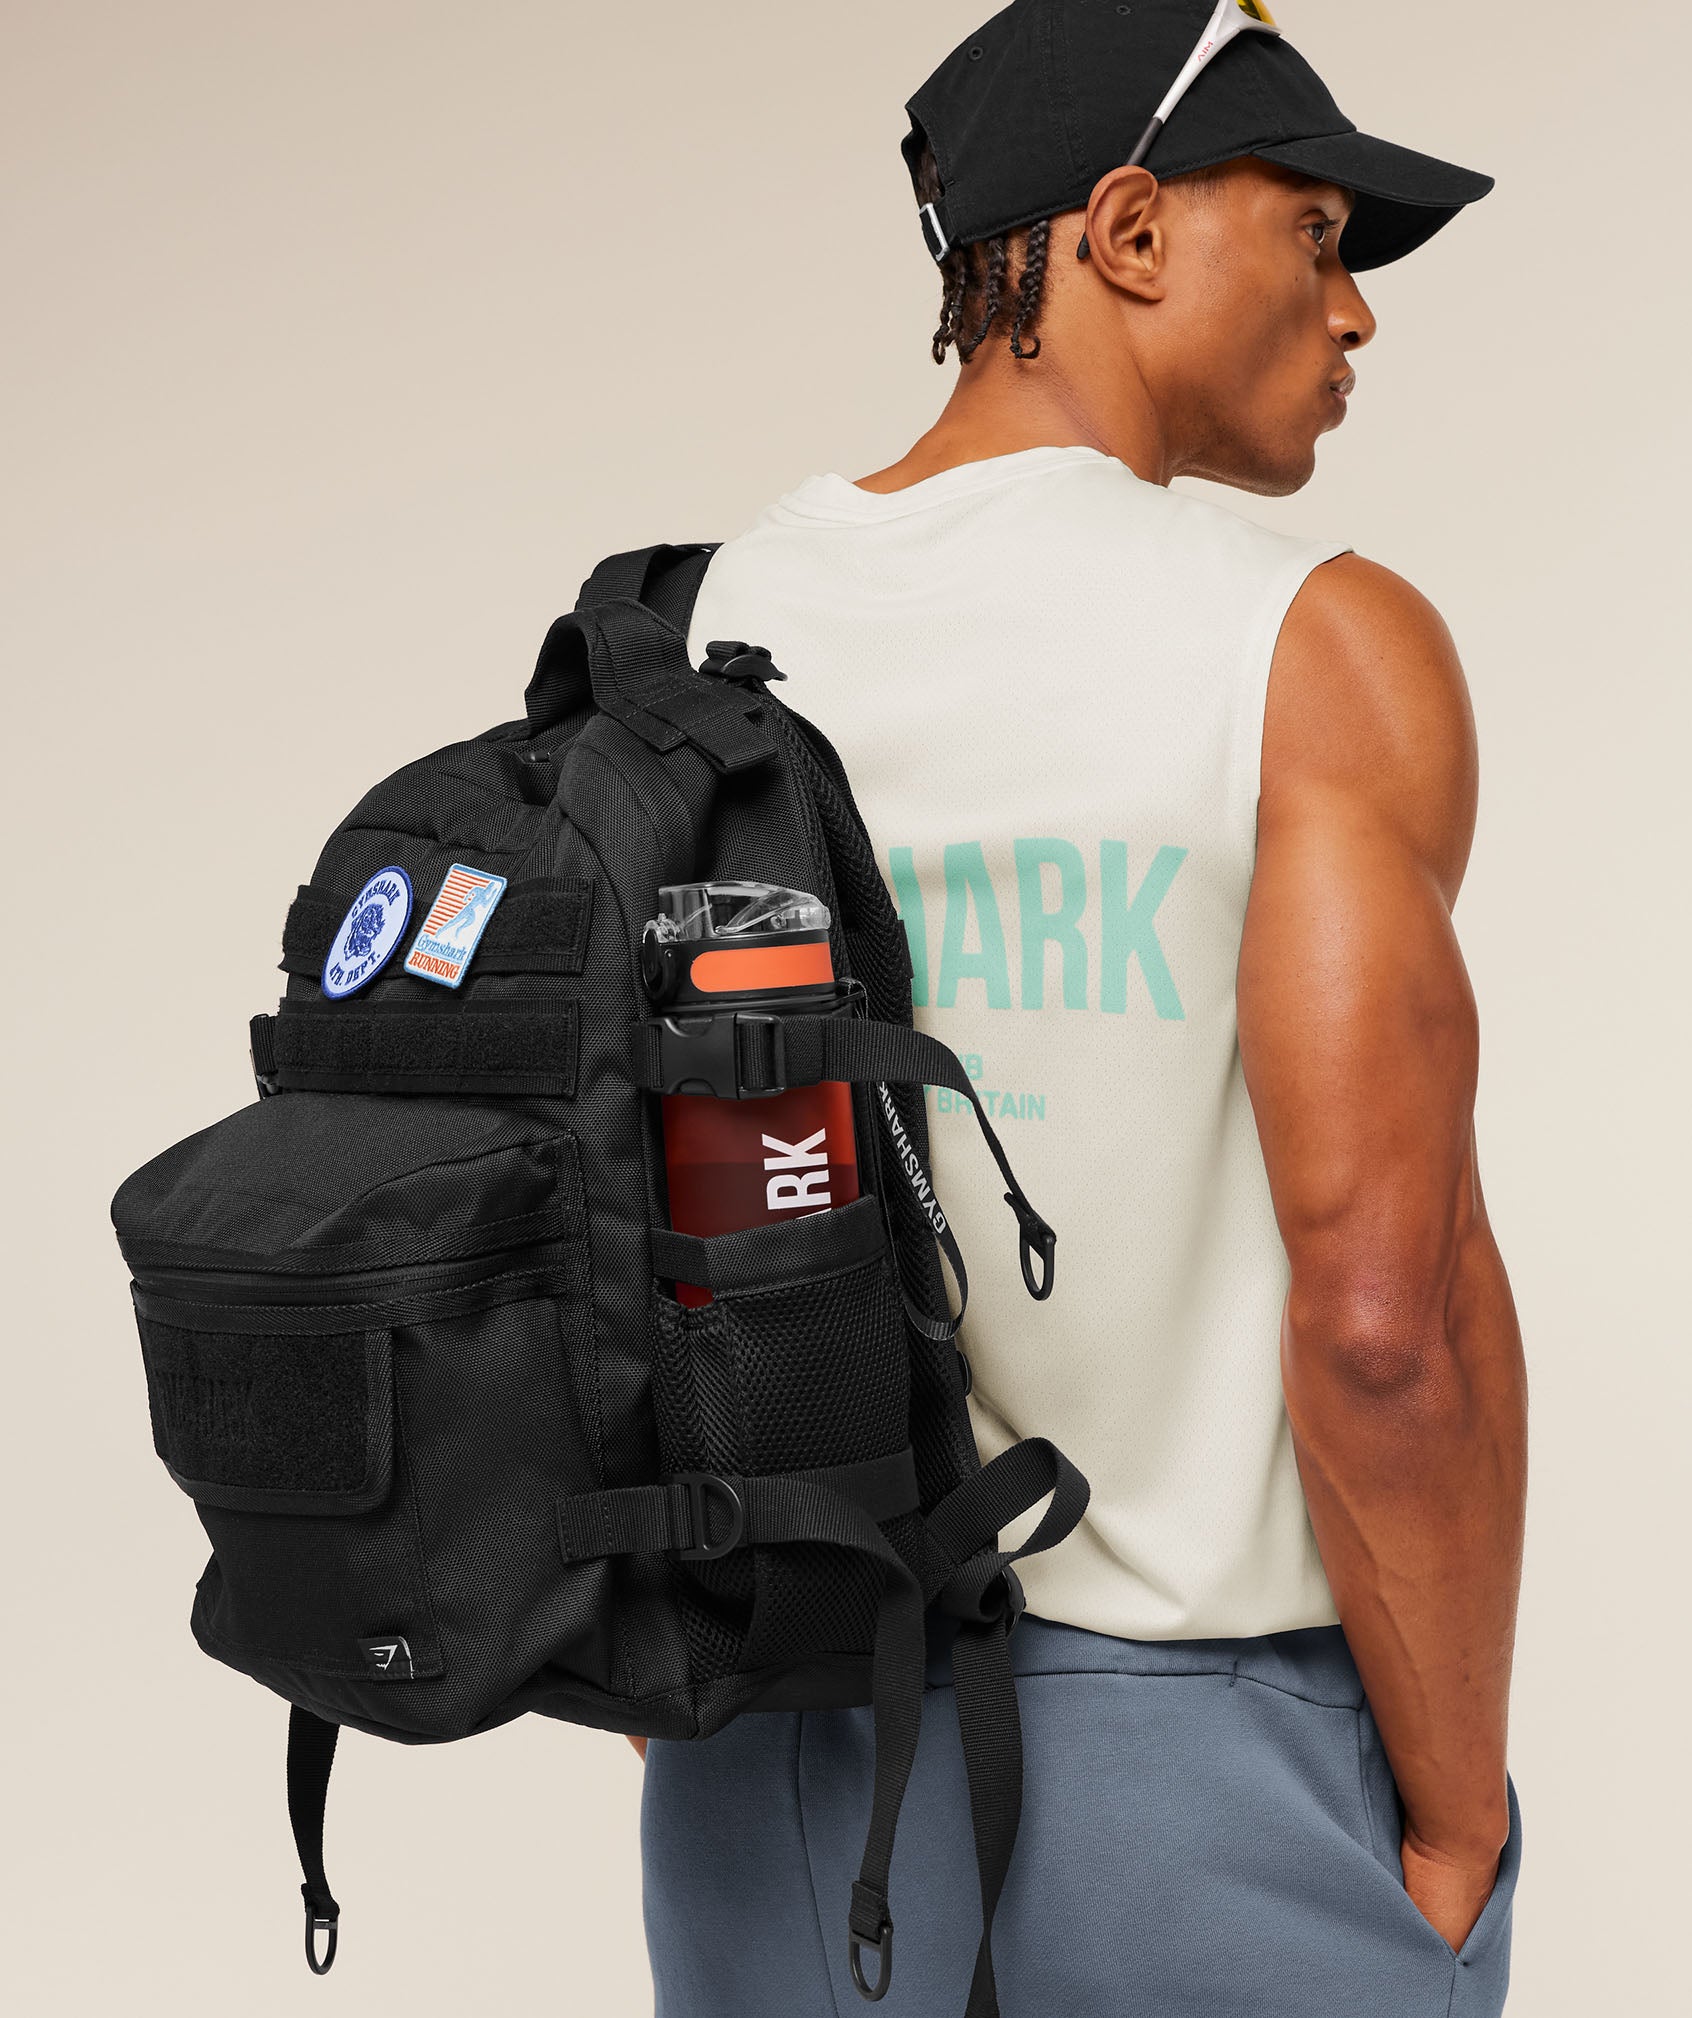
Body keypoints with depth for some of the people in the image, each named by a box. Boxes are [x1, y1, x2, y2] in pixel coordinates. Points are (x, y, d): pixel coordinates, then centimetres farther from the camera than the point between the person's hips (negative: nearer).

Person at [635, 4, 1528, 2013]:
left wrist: (682, 1730, 14)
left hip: (806, 1757, 5)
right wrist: (1459, 1832, -9)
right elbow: (1388, 1304, -22)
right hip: (1213, 1771, -4)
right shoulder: (1322, 651, -16)